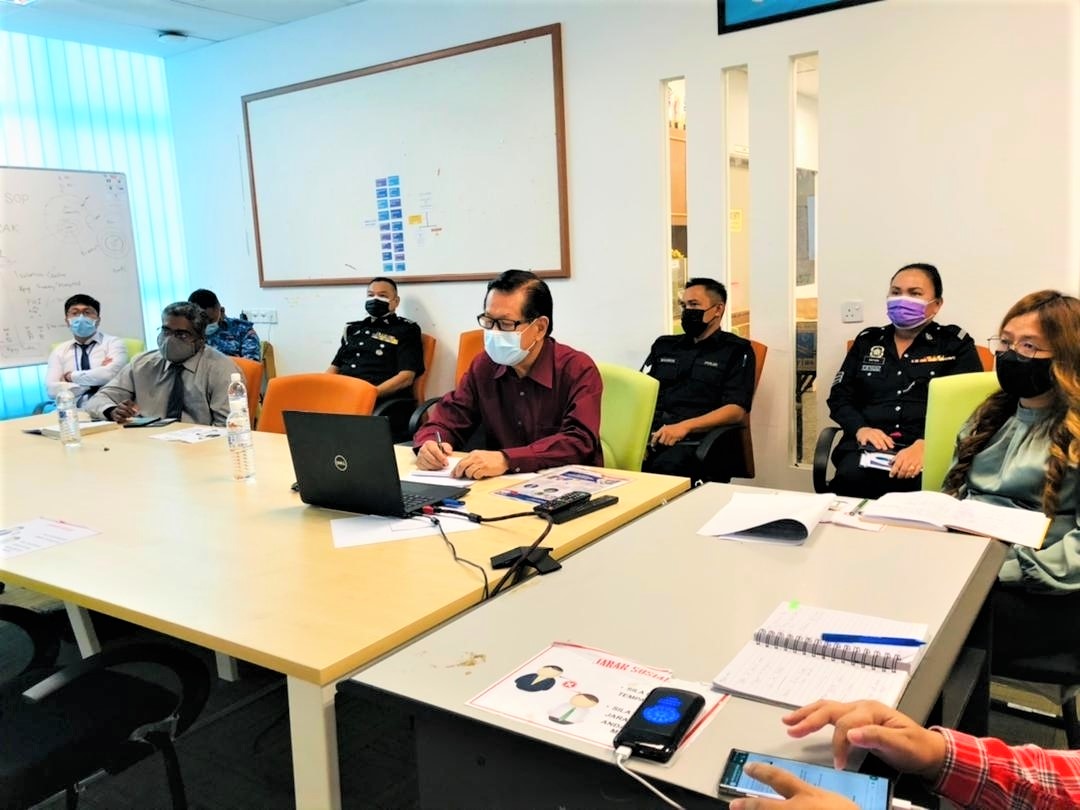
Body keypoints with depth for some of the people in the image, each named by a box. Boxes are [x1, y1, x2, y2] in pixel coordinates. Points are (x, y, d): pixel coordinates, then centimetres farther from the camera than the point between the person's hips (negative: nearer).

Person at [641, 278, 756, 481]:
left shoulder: (736, 350, 9)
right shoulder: (664, 345, 23)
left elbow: (736, 410, -4)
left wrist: (684, 426, -19)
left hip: (696, 438, -4)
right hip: (649, 433, 4)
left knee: (666, 466, -39)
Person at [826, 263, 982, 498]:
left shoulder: (956, 344, 11)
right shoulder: (867, 341, 20)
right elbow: (840, 397, 15)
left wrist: (924, 445, -19)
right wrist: (860, 428, -8)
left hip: (930, 448, -2)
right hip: (870, 446, 2)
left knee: (917, 482, -37)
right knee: (851, 479, -33)